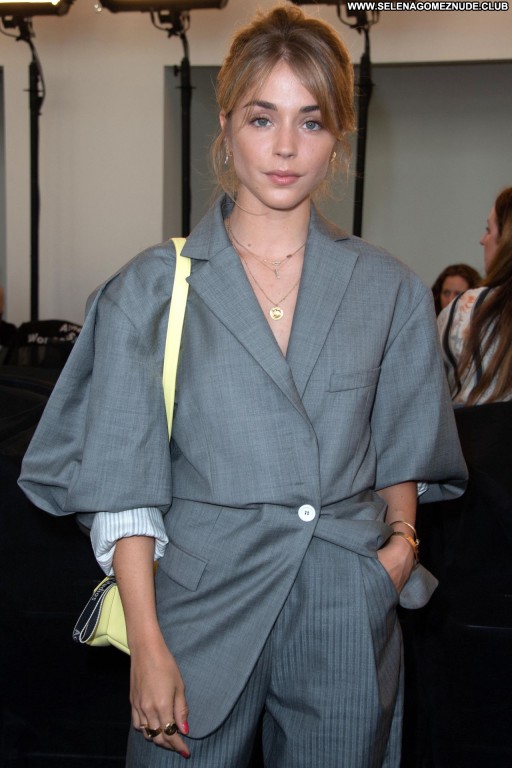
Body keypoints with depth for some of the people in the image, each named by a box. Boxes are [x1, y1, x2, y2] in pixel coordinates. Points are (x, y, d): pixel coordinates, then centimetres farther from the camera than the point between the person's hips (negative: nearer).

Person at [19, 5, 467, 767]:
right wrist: (147, 642, -10)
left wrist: (402, 536, -4)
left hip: (349, 616, 2)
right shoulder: (151, 289, -2)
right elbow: (123, 484, -4)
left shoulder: (389, 290, 5)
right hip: (202, 604, -1)